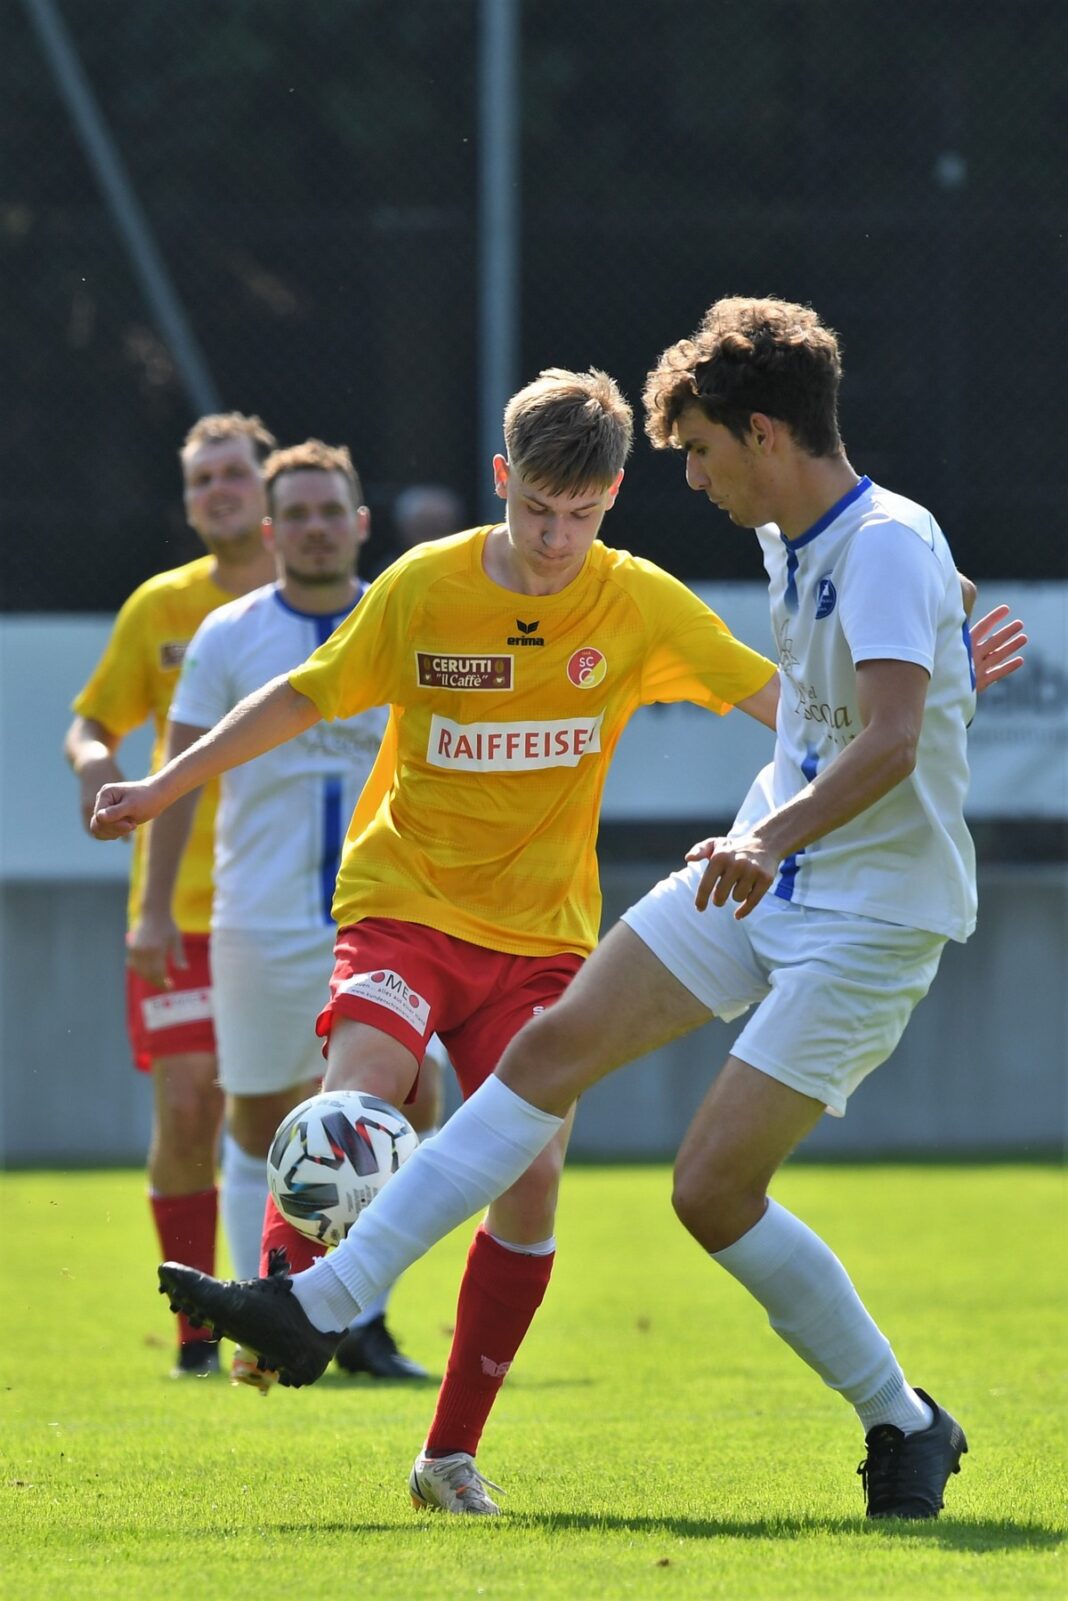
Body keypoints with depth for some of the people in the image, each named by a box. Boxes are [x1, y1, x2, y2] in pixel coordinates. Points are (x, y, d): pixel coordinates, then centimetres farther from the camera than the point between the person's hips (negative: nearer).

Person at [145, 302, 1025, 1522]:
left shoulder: (890, 547, -21)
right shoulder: (790, 542, 8)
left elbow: (891, 742, -35)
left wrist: (775, 836, -48)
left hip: (867, 918, -9)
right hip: (757, 875, 9)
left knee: (712, 1189, -12)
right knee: (554, 1050, 1)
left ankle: (905, 1428, 6)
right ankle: (318, 1306, 2)